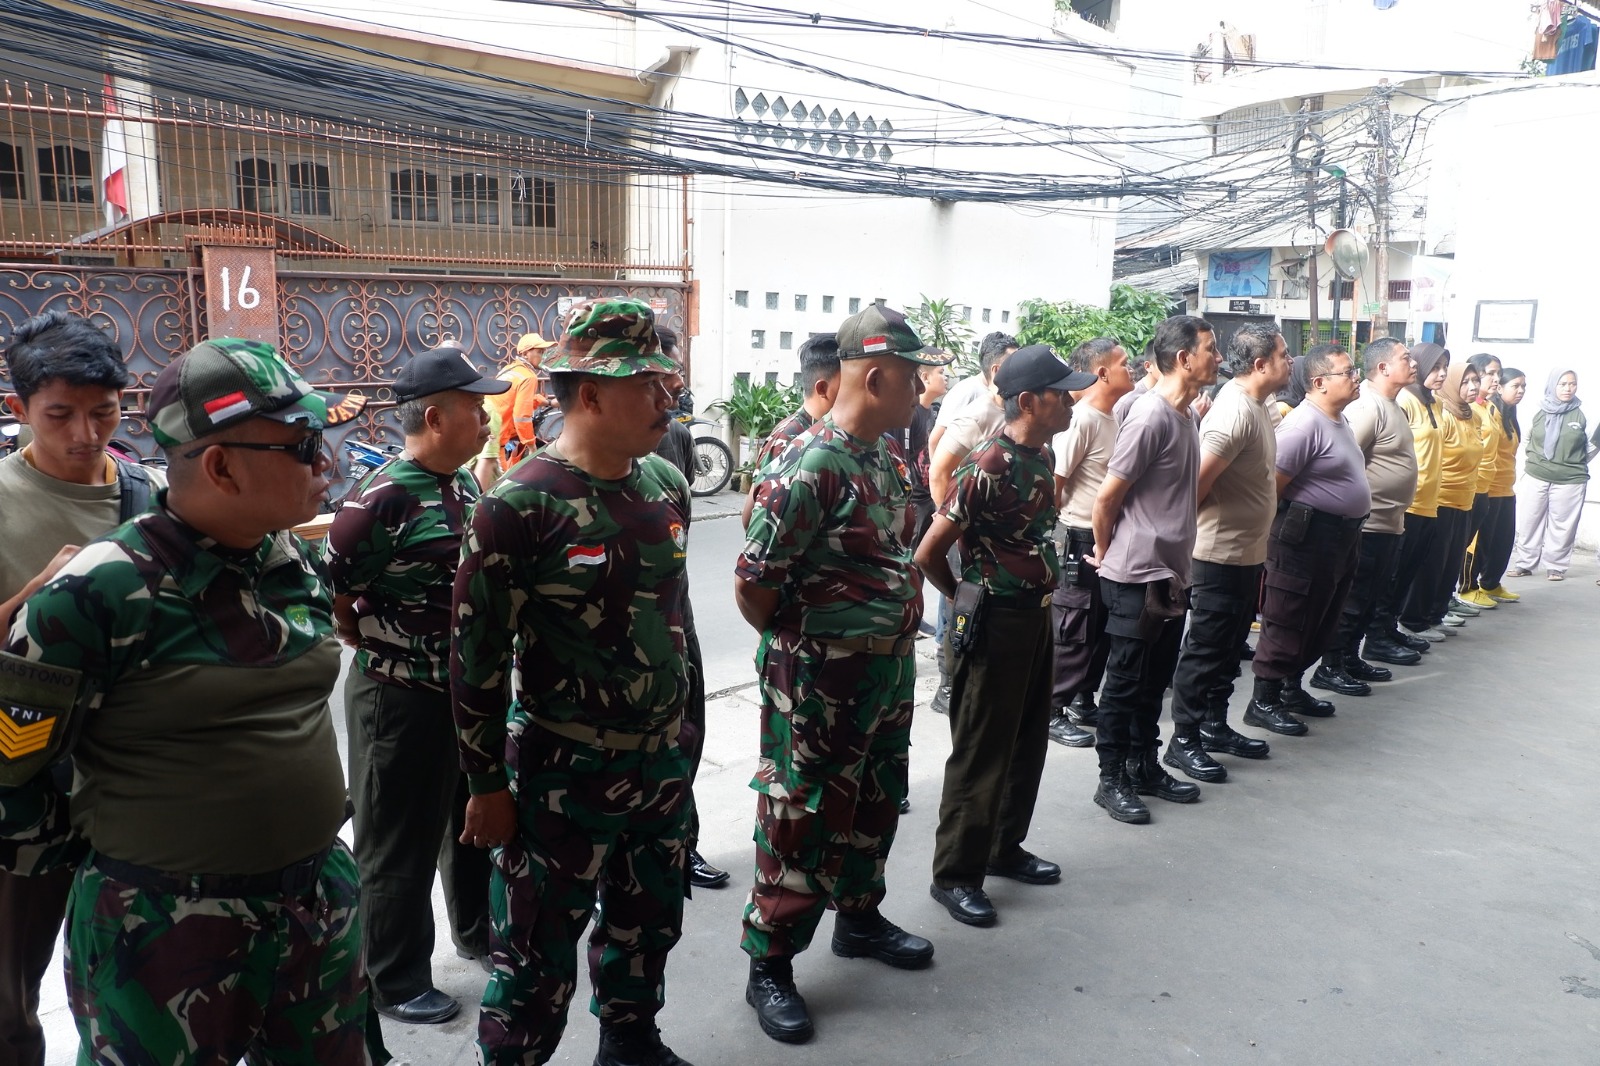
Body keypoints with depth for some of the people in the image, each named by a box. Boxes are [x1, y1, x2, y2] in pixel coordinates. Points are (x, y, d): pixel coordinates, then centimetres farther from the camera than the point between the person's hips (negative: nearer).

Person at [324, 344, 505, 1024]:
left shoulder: (464, 485, 4)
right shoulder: (384, 499, -21)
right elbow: (325, 597, -17)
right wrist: (378, 645, -6)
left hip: (472, 687, 8)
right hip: (403, 698, -8)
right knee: (400, 846, 8)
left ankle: (477, 932, 45)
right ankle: (395, 983, 26)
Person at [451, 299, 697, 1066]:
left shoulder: (667, 485, 2)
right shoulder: (518, 507, -18)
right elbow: (477, 657, -14)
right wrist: (486, 786, -10)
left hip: (661, 764, 7)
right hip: (562, 775, -6)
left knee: (649, 928, 23)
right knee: (538, 955, 9)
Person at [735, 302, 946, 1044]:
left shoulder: (884, 456, 6)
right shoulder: (812, 466, -22)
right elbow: (752, 582, -22)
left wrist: (896, 640, 13)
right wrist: (798, 644, -7)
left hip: (886, 671, 9)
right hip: (817, 683, -8)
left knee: (875, 802, 22)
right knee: (801, 817, 4)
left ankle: (859, 917, 43)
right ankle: (770, 967, 20)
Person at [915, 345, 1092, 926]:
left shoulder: (1042, 455, 6)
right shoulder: (988, 468, -21)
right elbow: (929, 553, -20)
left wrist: (1042, 600, 14)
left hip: (1036, 617, 9)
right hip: (994, 625, -8)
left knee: (1028, 742, 18)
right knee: (981, 752, 1)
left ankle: (1005, 847, 34)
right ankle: (955, 874, 15)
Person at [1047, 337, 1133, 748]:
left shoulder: (1114, 417, 10)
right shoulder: (1080, 419, -16)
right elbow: (1053, 484, -18)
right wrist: (1068, 527, -7)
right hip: (1081, 540, -8)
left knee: (1101, 627, 16)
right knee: (1071, 631, -1)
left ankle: (1083, 702, 29)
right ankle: (1053, 711, 10)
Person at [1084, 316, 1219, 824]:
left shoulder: (1185, 415, 10)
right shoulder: (1150, 416, -18)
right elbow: (1107, 498, -16)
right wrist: (1106, 554, -2)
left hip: (1172, 573, 8)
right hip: (1137, 577, -8)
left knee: (1155, 680, 17)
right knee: (1126, 682, 2)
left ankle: (1145, 768, 29)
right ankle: (1112, 779, 14)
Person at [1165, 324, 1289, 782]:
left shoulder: (1258, 406, 10)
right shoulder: (1235, 411, -22)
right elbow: (1199, 479, -26)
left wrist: (1259, 537, 14)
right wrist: (1197, 526, -10)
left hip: (1248, 551, 10)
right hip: (1221, 552, -9)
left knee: (1229, 646, 17)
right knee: (1205, 648, -1)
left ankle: (1214, 726, 29)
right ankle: (1183, 740, 9)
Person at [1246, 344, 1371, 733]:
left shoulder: (1340, 420, 13)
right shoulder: (1304, 424, -19)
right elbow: (1273, 484, -21)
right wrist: (1289, 524, -11)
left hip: (1340, 536, 10)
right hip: (1307, 537, -10)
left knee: (1321, 623, 18)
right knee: (1288, 623, -3)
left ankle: (1291, 688, 31)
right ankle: (1263, 702, 7)